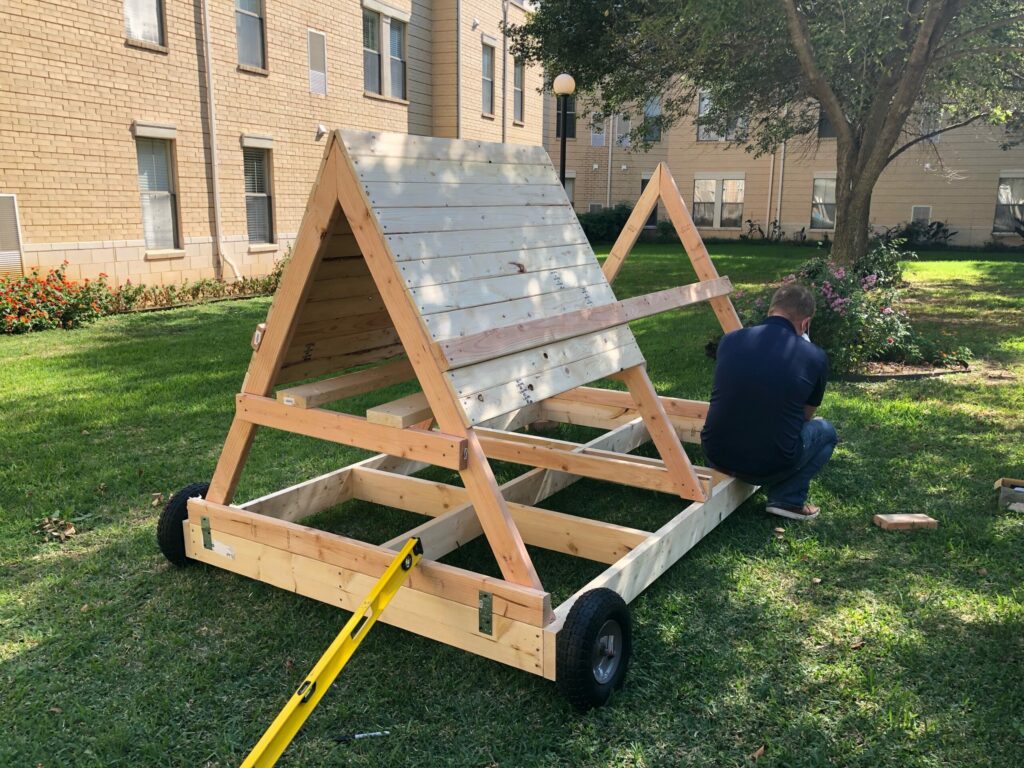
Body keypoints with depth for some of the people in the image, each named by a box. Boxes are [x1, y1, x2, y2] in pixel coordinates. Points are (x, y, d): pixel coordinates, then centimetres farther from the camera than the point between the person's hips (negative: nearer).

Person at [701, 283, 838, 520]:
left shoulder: (729, 341, 1)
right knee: (825, 431, 25)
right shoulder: (815, 357, -5)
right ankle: (788, 499, 9)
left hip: (717, 455, 4)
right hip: (771, 465, -4)